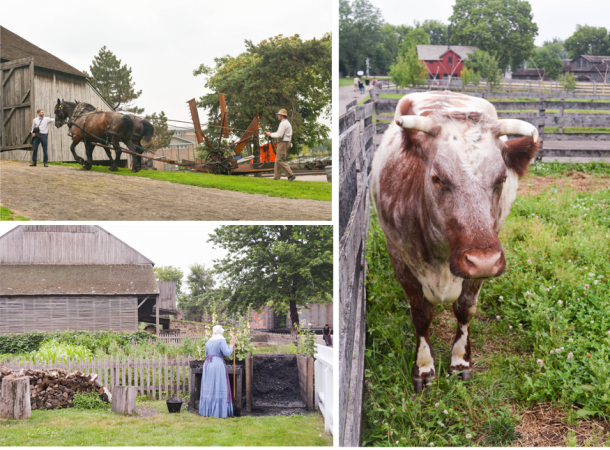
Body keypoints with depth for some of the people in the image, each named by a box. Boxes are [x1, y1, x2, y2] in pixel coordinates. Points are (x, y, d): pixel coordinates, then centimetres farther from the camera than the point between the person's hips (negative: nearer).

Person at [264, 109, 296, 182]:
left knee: (280, 160, -11)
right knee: (278, 160, 13)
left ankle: (290, 175, -17)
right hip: (286, 143, 11)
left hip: (283, 143, -11)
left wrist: (270, 134, -6)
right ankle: (277, 177, 14)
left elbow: (279, 135, -19)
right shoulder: (287, 123, 19)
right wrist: (269, 133, 20)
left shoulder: (283, 123, -15)